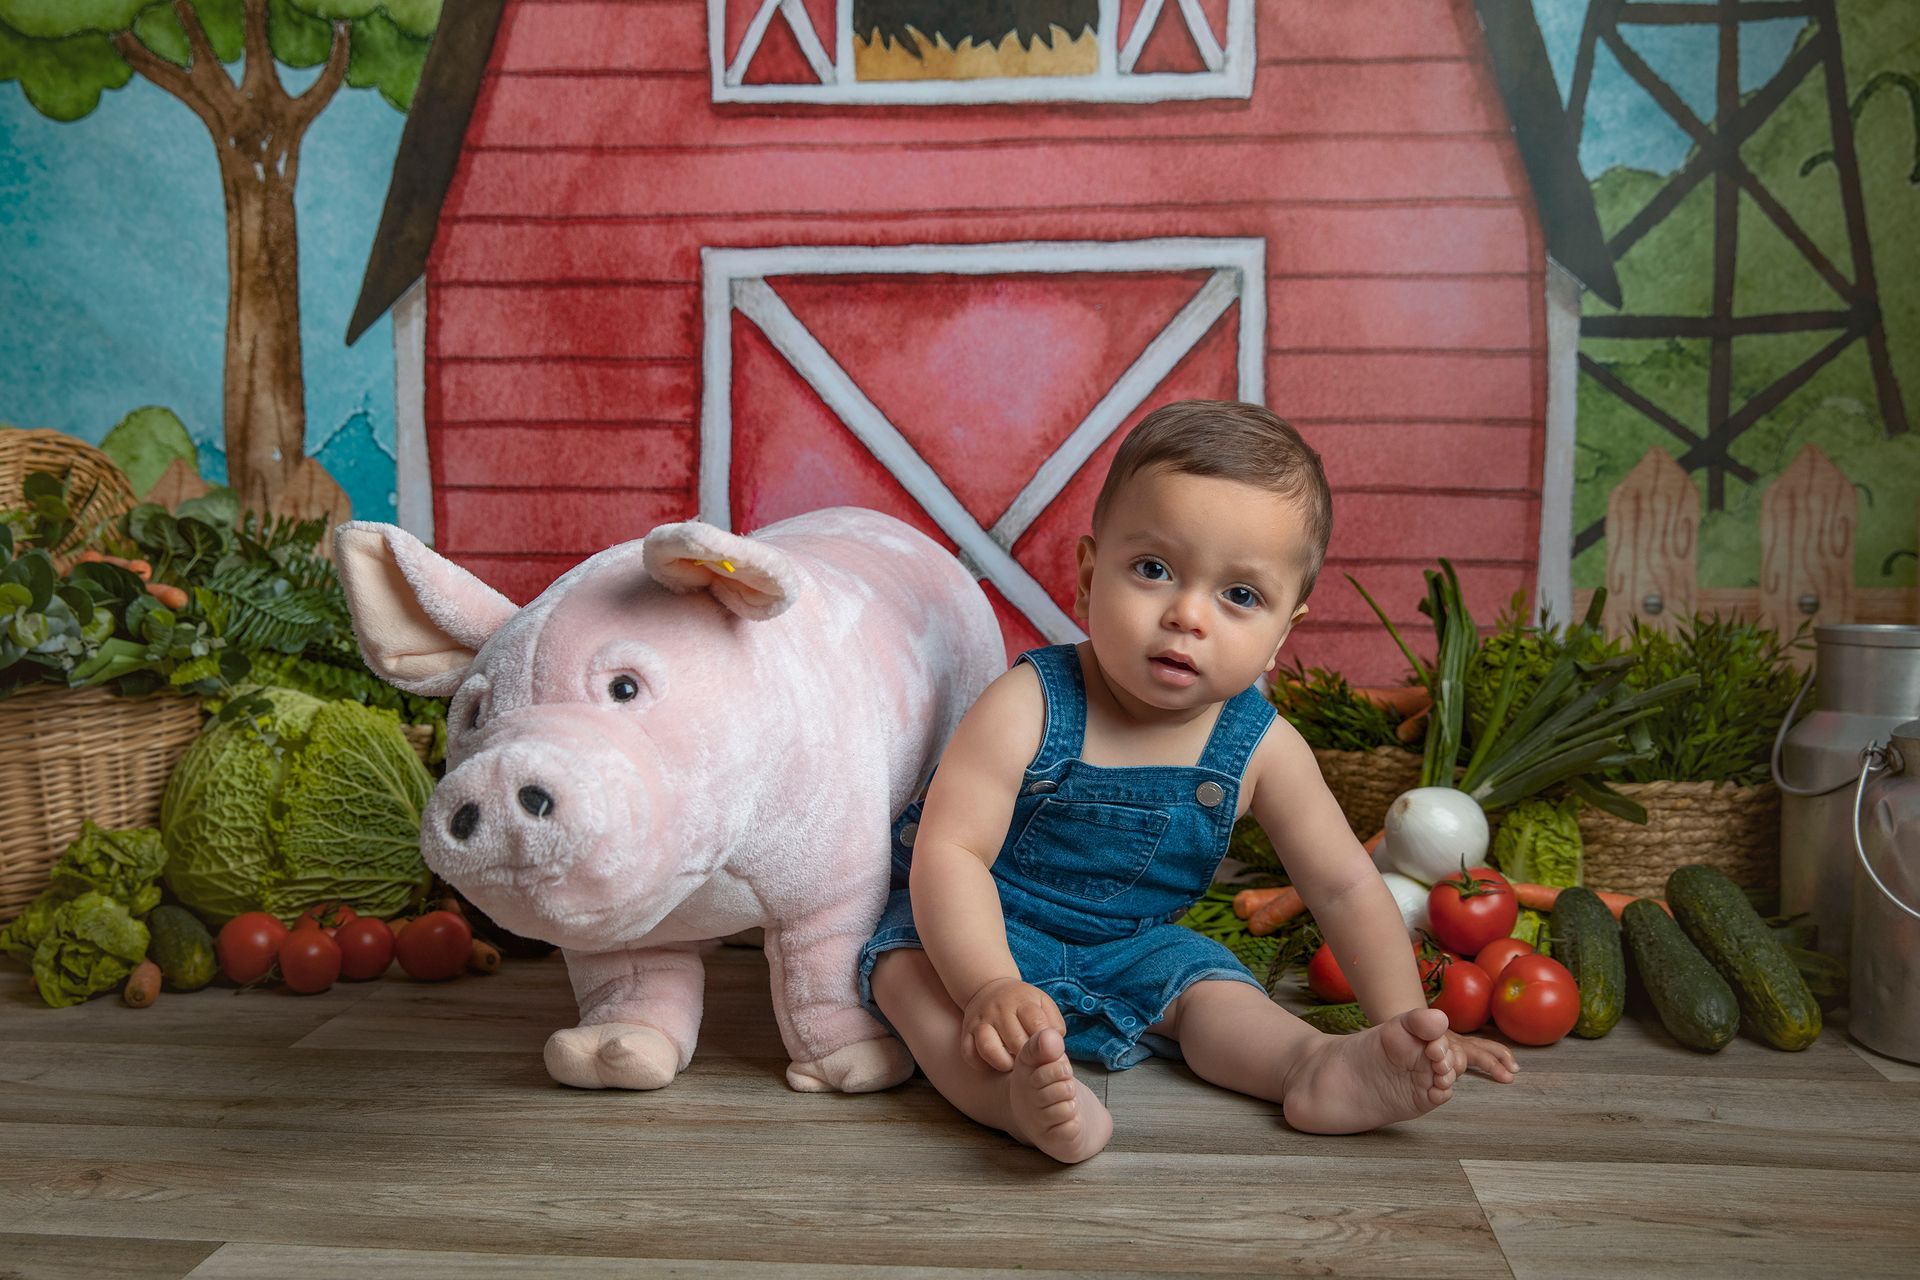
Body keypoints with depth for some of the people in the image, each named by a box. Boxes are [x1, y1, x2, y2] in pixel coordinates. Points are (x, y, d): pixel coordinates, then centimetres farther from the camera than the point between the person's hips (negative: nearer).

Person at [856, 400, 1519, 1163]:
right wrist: (990, 986, -44)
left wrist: (1405, 1026, -8)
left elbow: (1346, 886, -5)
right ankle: (1023, 1100, -53)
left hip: (1131, 946, 4)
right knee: (910, 970, -30)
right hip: (985, 930, -4)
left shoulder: (1260, 748, -13)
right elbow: (950, 851, -30)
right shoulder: (1029, 707, -26)